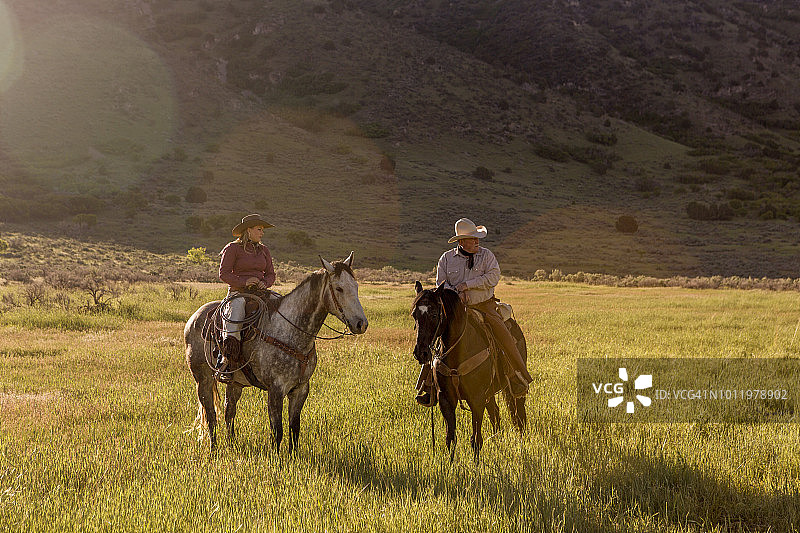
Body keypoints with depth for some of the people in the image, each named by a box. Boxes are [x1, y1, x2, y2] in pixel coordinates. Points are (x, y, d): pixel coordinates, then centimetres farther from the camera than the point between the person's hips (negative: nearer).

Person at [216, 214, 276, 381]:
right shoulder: (233, 248, 1)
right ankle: (225, 362, -39)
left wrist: (265, 283, -5)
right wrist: (244, 282, -18)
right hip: (238, 293, -5)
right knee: (237, 309, -36)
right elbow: (223, 274, -4)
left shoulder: (264, 250, 18)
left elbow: (271, 274, 19)